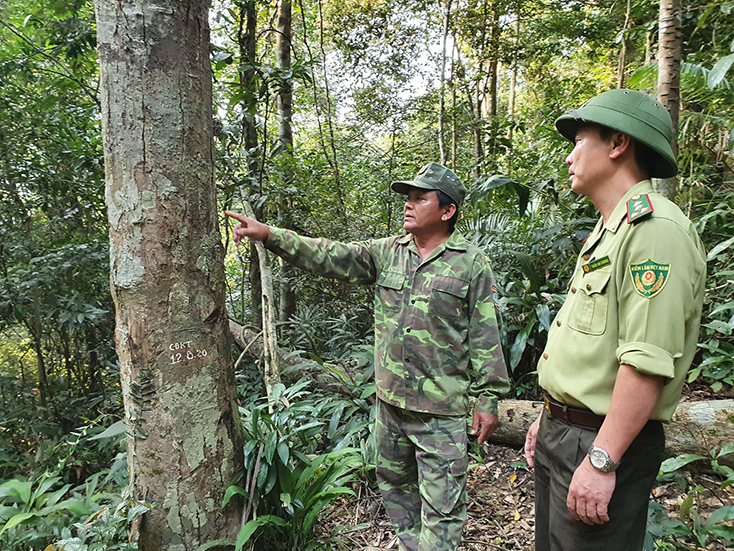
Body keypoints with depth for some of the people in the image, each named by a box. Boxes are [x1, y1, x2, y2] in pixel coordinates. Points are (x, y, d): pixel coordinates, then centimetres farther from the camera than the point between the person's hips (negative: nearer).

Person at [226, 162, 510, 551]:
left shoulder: (472, 264, -6)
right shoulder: (386, 253, 5)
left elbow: (485, 338, -5)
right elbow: (328, 257, -2)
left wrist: (488, 399, -6)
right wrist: (269, 235, -12)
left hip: (442, 409, -5)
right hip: (389, 399, 6)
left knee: (441, 504, 3)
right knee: (393, 483, 22)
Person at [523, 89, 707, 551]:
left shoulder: (655, 228, -18)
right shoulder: (607, 231, 15)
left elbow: (649, 361, -26)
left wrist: (601, 461, -25)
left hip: (605, 442, -10)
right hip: (561, 432, 10)